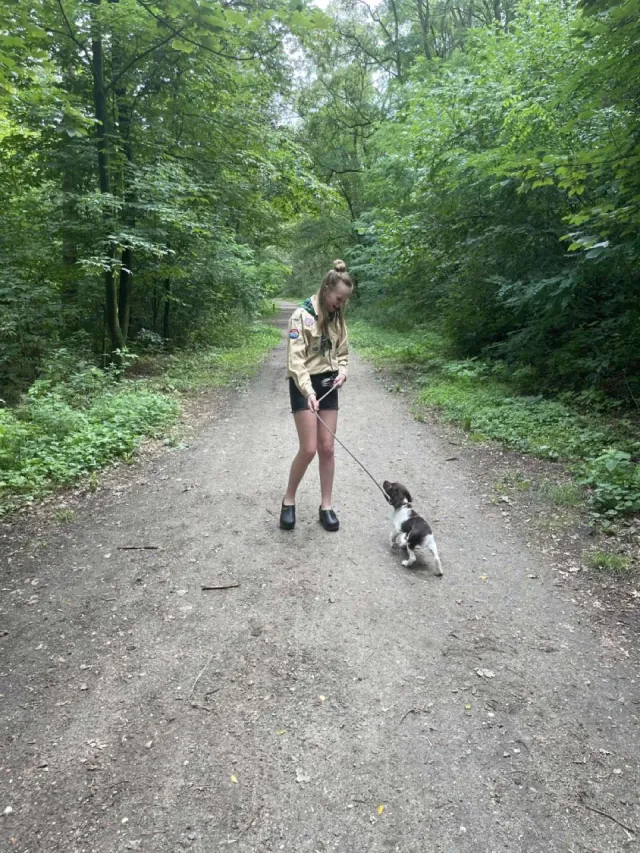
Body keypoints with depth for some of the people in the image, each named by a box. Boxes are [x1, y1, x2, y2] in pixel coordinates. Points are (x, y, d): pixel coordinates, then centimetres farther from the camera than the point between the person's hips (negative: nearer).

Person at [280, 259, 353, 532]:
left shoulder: (337, 318, 8)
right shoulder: (302, 315, -13)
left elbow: (342, 353, 17)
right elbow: (295, 358, -21)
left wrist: (342, 372, -5)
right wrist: (308, 391, -33)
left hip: (328, 386, 6)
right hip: (304, 387, -6)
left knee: (327, 448, 5)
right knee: (308, 449, -8)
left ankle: (326, 505, 16)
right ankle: (288, 500, 14)